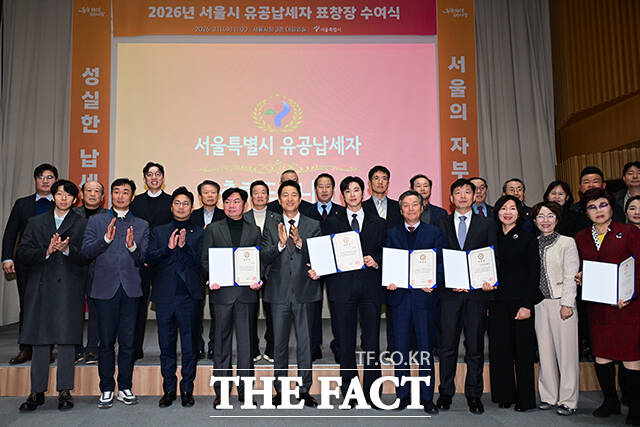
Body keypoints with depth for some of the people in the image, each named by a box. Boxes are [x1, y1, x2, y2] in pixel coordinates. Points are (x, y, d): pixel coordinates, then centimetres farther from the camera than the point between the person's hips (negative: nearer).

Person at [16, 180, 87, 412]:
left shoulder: (82, 224, 8)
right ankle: (37, 392, 16)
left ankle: (64, 391, 8)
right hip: (41, 288, 2)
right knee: (39, 341, 5)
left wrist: (67, 249, -18)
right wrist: (46, 251, -12)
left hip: (69, 289, -2)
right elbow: (21, 254, 5)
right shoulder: (35, 222, 15)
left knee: (66, 340, -2)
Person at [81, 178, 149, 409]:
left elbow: (143, 259, 5)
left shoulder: (142, 225, 12)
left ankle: (125, 388, 16)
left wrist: (132, 246, -15)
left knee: (127, 342, 4)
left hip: (131, 289, 1)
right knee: (106, 342, 3)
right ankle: (106, 389, 15)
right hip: (105, 288, -1)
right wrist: (106, 239, -14)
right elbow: (86, 252, 1)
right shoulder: (96, 221, 11)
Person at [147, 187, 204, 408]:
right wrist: (168, 247, -16)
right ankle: (169, 389, 21)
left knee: (190, 346, 3)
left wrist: (184, 246, -18)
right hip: (164, 296, 2)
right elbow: (149, 259, 0)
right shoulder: (158, 232, 13)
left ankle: (187, 390, 16)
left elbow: (201, 262, -4)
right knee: (166, 346, 9)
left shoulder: (199, 233, 7)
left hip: (190, 297, -2)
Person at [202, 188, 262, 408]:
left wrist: (258, 279, -7)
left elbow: (260, 259, 11)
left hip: (246, 291, 1)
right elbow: (205, 259, 7)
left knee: (246, 341, 3)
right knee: (222, 342, 5)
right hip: (222, 291, 0)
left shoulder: (254, 230, 12)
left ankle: (245, 390, 14)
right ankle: (221, 391, 14)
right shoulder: (213, 229, 10)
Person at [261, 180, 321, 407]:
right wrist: (280, 244, -20)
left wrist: (299, 242, -20)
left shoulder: (313, 225, 4)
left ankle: (305, 390, 17)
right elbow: (264, 258, -3)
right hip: (279, 292, 1)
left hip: (304, 291, -1)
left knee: (305, 342, 5)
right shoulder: (270, 226, 7)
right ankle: (280, 390, 22)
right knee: (279, 343, 9)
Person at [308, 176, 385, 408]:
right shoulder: (332, 223, 11)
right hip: (342, 287, 0)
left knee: (372, 341, 1)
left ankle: (372, 392, 13)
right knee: (345, 341, 4)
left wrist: (375, 260, -9)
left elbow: (385, 252, 11)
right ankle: (349, 392, 17)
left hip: (370, 287, 1)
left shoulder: (378, 223, 13)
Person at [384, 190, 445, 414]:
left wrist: (433, 281, -14)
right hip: (399, 296, 1)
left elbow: (441, 261, 3)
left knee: (425, 349, 4)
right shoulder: (391, 233, 12)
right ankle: (403, 395, 18)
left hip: (425, 296, -1)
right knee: (400, 348, 6)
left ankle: (427, 397, 15)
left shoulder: (434, 232, 8)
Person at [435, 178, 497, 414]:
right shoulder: (441, 224, 9)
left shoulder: (487, 224, 9)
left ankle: (474, 394, 17)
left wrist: (488, 281, -12)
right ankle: (446, 393, 15)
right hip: (450, 292, 0)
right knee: (448, 344, 3)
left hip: (477, 292, 0)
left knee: (475, 346, 6)